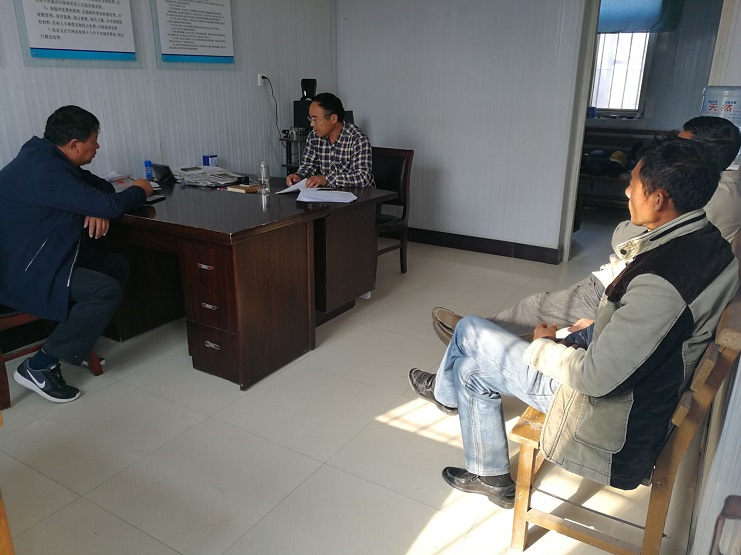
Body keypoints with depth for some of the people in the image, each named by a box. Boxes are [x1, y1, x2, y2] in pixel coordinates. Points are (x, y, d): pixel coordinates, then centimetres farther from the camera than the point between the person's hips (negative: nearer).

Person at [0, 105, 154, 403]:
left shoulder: (48, 157, 5)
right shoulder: (43, 171, -28)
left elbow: (100, 187, 15)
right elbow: (111, 206, -28)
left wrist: (97, 208, -9)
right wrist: (139, 191, -7)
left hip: (44, 255, 11)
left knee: (117, 266, 7)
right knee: (107, 290, -22)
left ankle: (78, 343, 16)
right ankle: (39, 367, -10)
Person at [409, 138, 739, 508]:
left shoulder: (660, 283, -36)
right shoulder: (711, 243, -4)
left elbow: (594, 378, -30)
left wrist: (543, 345, -12)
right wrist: (601, 325, 6)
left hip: (613, 413, -9)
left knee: (470, 331, 0)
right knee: (472, 370, 16)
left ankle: (444, 391, 35)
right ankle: (490, 477, 34)